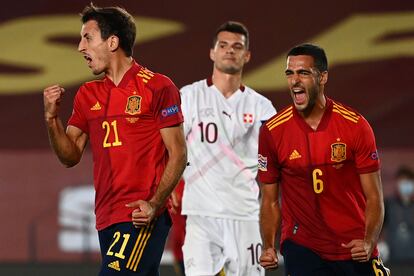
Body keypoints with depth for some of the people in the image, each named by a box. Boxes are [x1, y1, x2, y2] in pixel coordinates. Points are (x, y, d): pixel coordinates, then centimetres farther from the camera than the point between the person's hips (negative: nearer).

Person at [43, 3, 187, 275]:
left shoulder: (158, 87, -4)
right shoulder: (87, 95, 15)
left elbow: (178, 154, -6)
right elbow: (70, 156, 15)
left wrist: (154, 204, -18)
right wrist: (52, 118, -2)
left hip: (141, 217, -6)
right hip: (107, 218, 6)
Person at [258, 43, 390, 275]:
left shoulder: (355, 125, -6)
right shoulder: (272, 132, -4)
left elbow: (374, 197, -4)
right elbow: (270, 201, 4)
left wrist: (368, 243, -20)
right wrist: (269, 247, -11)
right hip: (302, 249, 0)